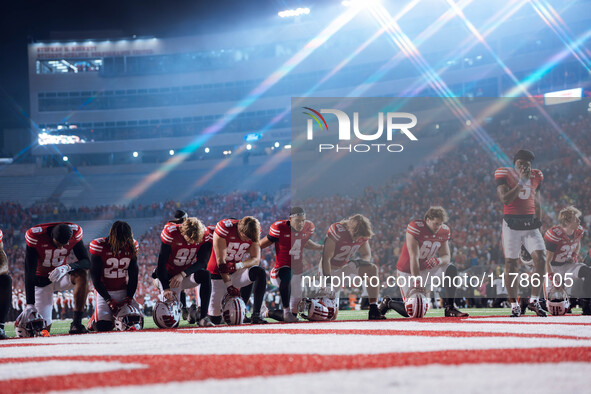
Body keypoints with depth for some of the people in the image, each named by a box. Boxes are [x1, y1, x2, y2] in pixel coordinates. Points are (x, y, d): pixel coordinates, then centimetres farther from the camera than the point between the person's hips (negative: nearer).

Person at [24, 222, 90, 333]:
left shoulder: (75, 233, -18)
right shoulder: (36, 236, -27)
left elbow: (86, 262, -20)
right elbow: (29, 272, -27)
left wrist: (67, 268, -42)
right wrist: (30, 304, -32)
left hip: (60, 276, 2)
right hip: (41, 281, -2)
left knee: (81, 274, -33)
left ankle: (76, 323, -29)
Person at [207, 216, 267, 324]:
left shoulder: (253, 232, -10)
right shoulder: (225, 228, -24)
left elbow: (256, 259, -11)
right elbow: (220, 261, -22)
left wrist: (238, 265, -30)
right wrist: (229, 286, -23)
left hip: (236, 271, 4)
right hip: (218, 273, -4)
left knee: (260, 273, -27)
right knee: (215, 320, -4)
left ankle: (256, 315, -22)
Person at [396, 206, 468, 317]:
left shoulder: (444, 231, -5)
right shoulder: (415, 228, -24)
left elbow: (447, 256, -3)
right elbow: (414, 258, -28)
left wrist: (438, 260, -30)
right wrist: (417, 282, -33)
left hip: (427, 267, 5)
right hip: (408, 271, -5)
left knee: (451, 269, -21)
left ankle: (449, 308, -17)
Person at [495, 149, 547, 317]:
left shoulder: (535, 177, 12)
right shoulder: (505, 175, -2)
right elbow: (505, 199, -15)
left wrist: (538, 224, 12)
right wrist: (521, 182, -15)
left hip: (530, 223, 3)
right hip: (511, 224, -3)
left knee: (540, 258, -12)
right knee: (511, 263, -2)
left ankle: (534, 300, -3)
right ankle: (514, 305, 5)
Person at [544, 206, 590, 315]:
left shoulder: (578, 231, -4)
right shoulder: (555, 235, -26)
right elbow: (547, 261, -21)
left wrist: (575, 256, 3)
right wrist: (553, 280, -24)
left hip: (567, 265, 6)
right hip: (553, 268, -6)